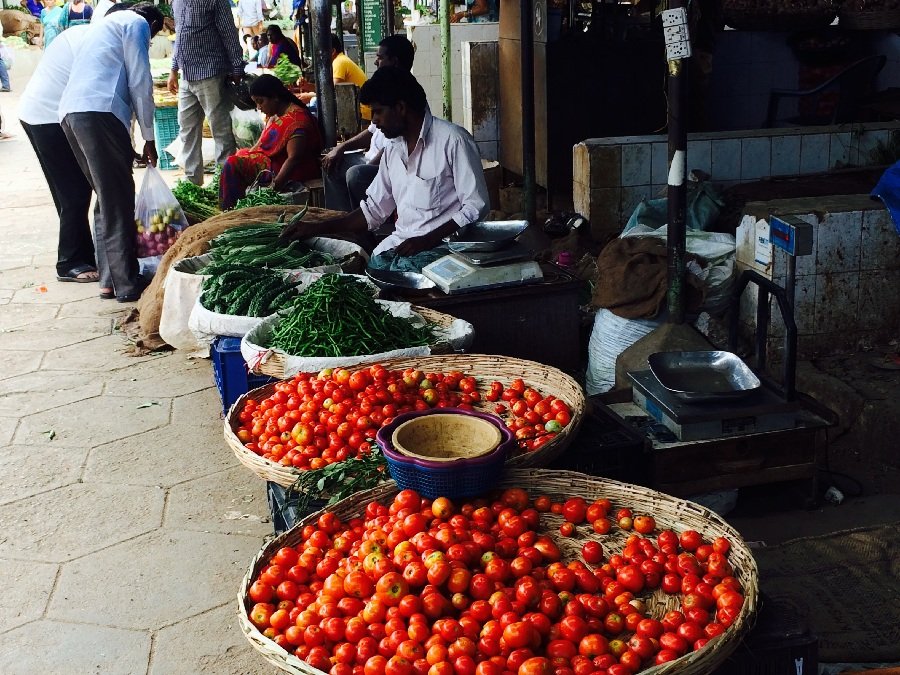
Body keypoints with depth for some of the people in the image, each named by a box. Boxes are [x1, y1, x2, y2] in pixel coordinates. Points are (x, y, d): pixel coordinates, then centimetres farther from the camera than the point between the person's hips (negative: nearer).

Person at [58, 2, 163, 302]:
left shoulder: (104, 24, 33)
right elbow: (140, 83, -2)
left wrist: (127, 143, 30)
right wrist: (148, 137, 4)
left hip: (70, 112, 9)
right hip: (100, 113, -9)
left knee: (107, 198, 15)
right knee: (118, 201, -7)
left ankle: (109, 279, 14)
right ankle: (127, 284, -5)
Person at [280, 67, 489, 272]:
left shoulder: (453, 141, -9)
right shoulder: (393, 148, 15)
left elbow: (476, 207, -11)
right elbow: (373, 210, 20)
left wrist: (427, 240, -18)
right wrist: (317, 228, 12)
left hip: (440, 246, -6)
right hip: (399, 242, 6)